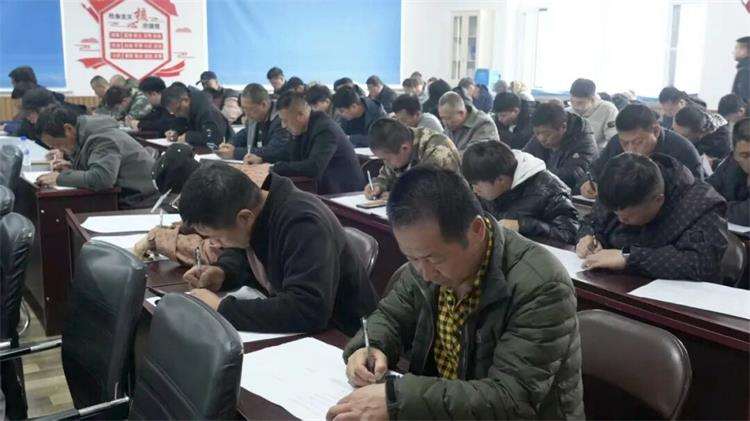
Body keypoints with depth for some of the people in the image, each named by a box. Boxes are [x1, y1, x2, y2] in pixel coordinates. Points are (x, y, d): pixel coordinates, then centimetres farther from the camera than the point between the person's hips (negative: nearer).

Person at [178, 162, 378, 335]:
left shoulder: (303, 223, -27)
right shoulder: (254, 212, -3)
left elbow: (309, 311, -38)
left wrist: (221, 309, -31)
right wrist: (224, 276, -5)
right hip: (293, 332, 7)